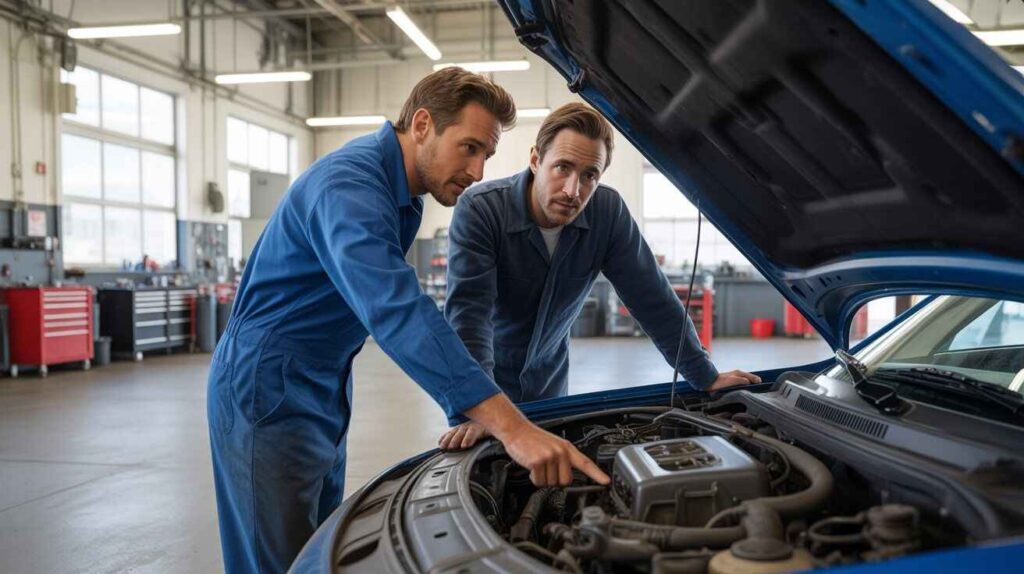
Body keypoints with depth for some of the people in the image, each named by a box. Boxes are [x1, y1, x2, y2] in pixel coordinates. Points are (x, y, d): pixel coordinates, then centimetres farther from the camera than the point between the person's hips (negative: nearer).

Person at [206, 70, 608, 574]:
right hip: (268, 394, -9)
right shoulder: (349, 187, -26)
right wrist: (511, 427, -47)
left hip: (323, 395, 9)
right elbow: (397, 313, -40)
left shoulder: (401, 189, 5)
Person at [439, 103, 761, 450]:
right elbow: (468, 310, -35)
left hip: (548, 382, 3)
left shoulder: (609, 212, -15)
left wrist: (706, 378, -6)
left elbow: (652, 298, -8)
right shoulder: (479, 209, -25)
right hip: (484, 384, -3)